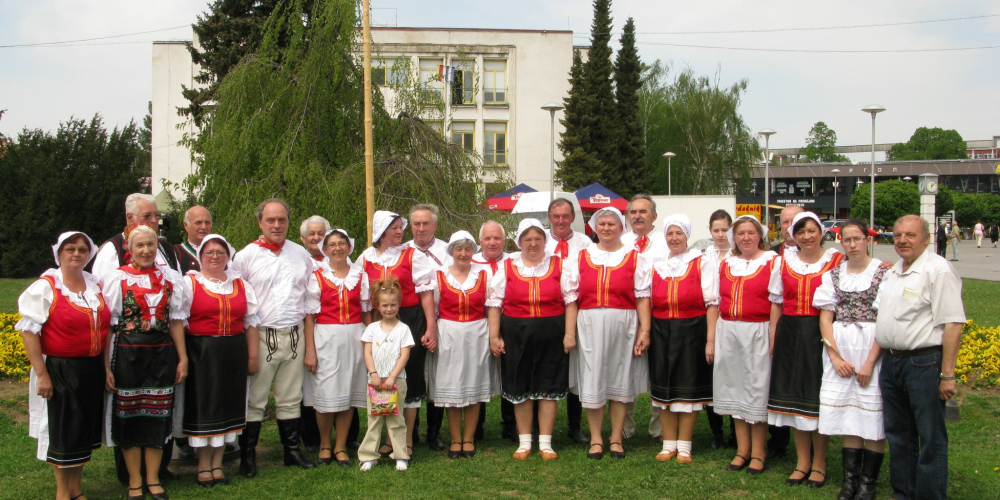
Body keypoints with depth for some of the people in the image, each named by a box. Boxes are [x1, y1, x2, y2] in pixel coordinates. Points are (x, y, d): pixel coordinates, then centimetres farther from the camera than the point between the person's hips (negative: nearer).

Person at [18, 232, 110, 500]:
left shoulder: (95, 285, 7)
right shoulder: (45, 286, -8)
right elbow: (29, 330, -11)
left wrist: (106, 366, 9)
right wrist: (41, 374, -15)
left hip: (92, 369, 5)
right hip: (60, 370, -5)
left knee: (85, 428, 13)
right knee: (61, 429, 5)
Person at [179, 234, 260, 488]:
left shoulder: (240, 284, 13)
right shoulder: (190, 283, 1)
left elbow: (251, 322, 12)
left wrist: (252, 356, 6)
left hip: (234, 352, 4)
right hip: (201, 352, -4)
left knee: (228, 405, 7)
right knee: (203, 406, 1)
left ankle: (217, 463, 19)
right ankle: (204, 465, 14)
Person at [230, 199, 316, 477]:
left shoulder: (301, 255, 11)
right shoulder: (246, 256, 1)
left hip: (293, 335, 3)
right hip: (260, 336, -3)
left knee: (290, 398, 11)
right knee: (254, 399, 0)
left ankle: (293, 451, 20)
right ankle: (247, 456, 9)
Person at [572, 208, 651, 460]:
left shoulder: (634, 257, 6)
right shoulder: (582, 257, 10)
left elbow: (642, 297, 1)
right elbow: (572, 296, 7)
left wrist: (645, 330, -8)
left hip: (623, 325, -1)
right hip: (590, 325, 1)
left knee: (620, 379, 5)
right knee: (592, 379, 2)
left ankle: (617, 438, 16)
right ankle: (595, 439, 13)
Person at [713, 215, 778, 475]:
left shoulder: (771, 261, -3)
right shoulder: (726, 264, 12)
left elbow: (776, 302, -8)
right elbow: (718, 301, 12)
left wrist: (773, 337, -15)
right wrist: (712, 337, 6)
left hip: (757, 332, -5)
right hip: (728, 332, 5)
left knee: (757, 388, 0)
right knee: (735, 386, 9)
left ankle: (758, 452, 11)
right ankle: (742, 449, 19)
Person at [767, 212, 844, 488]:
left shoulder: (836, 260, -3)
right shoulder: (784, 261, 8)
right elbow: (777, 302, 10)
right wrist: (773, 337, 5)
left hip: (822, 333, -3)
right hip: (790, 335, 4)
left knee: (819, 398, 1)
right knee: (794, 397, 9)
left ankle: (819, 463, 16)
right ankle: (802, 462, 21)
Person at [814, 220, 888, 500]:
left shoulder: (883, 272, -4)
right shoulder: (834, 275, 9)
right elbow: (825, 318, 7)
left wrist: (870, 361, -14)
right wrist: (835, 356, -4)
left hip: (872, 348, -3)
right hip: (839, 349, 4)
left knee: (872, 415, -1)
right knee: (848, 415, 7)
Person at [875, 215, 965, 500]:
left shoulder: (937, 270, -11)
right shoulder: (892, 273, 14)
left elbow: (953, 325, -16)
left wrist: (947, 375, -19)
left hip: (924, 364, -8)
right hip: (891, 362, 8)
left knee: (930, 438, 0)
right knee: (898, 434, 16)